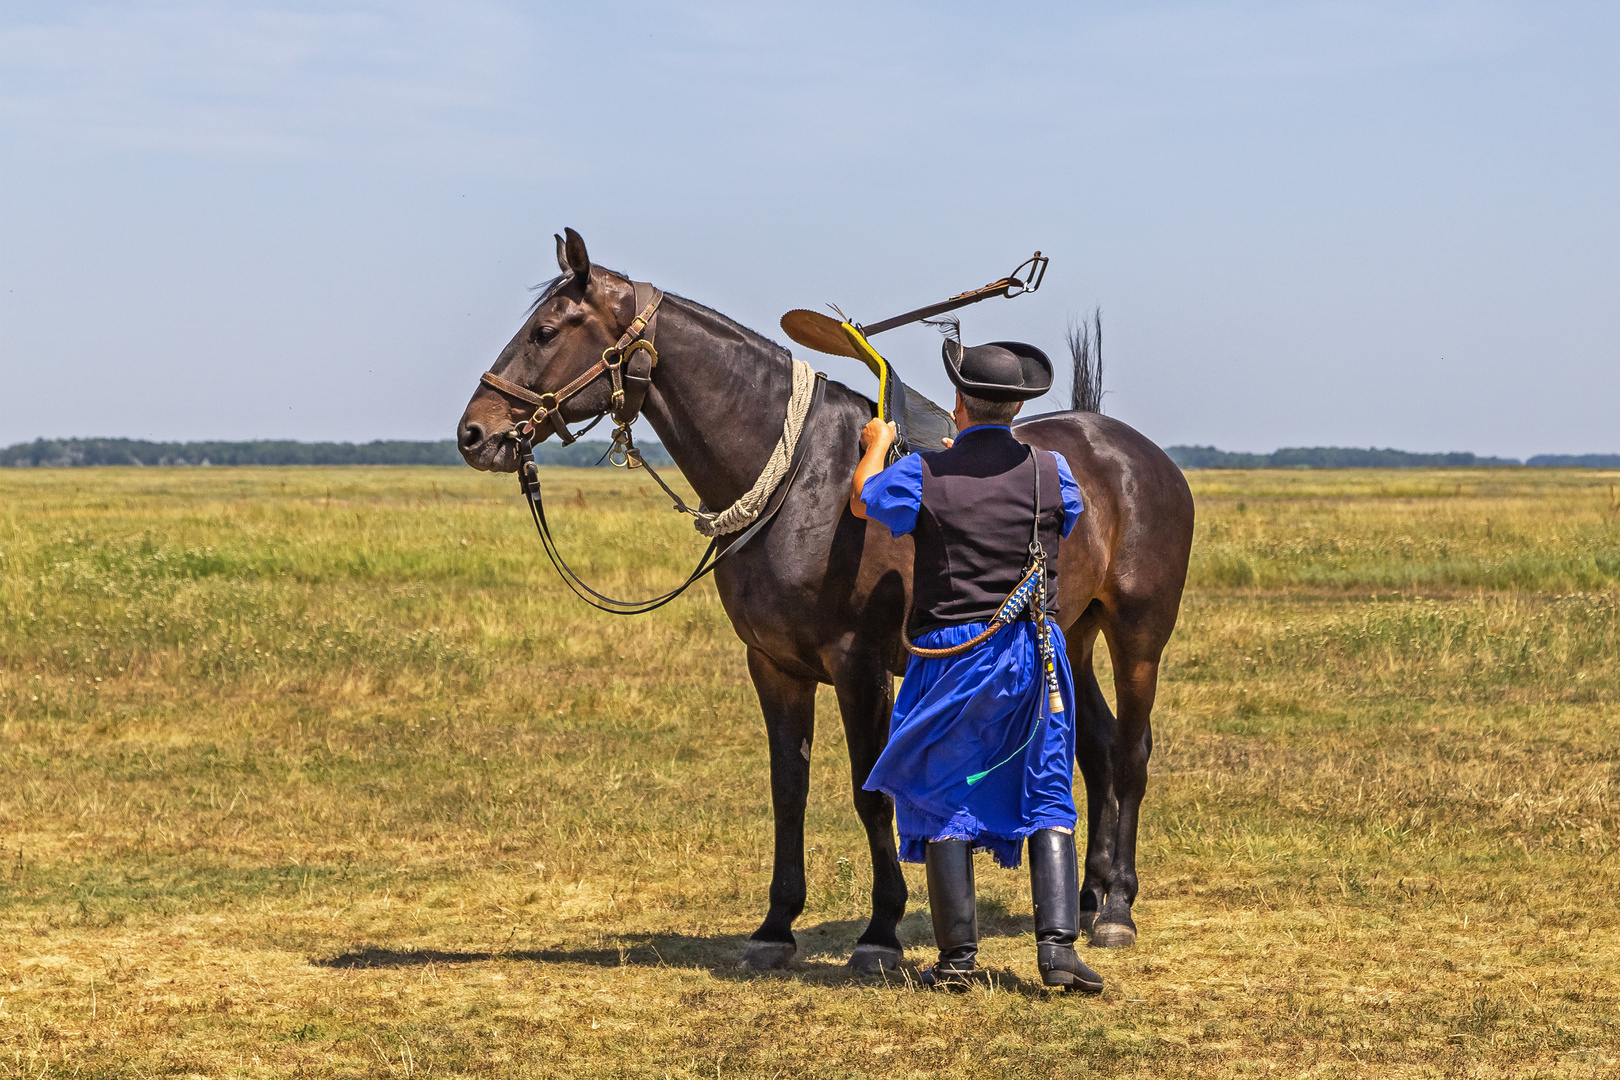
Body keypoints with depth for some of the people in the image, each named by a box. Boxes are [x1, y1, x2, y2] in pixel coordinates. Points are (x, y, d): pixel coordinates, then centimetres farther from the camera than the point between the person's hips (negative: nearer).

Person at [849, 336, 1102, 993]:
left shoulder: (924, 476, -9)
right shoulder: (1049, 470, -4)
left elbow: (864, 500, 11)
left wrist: (876, 446, 33)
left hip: (949, 652, -1)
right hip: (1035, 650, 1)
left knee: (945, 802, 9)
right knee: (1047, 798, 8)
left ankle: (957, 956, 7)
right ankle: (1058, 943, -5)